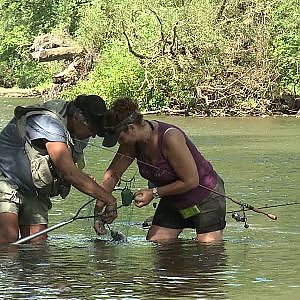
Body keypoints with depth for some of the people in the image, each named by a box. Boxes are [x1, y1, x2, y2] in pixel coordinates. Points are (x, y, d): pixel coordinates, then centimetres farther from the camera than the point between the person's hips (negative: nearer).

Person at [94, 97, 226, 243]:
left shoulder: (170, 138, -32)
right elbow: (112, 175, 0)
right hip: (173, 201, 7)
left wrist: (154, 193, -21)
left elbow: (191, 181, -27)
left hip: (206, 197, -7)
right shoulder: (132, 143, -12)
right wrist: (98, 209, -7)